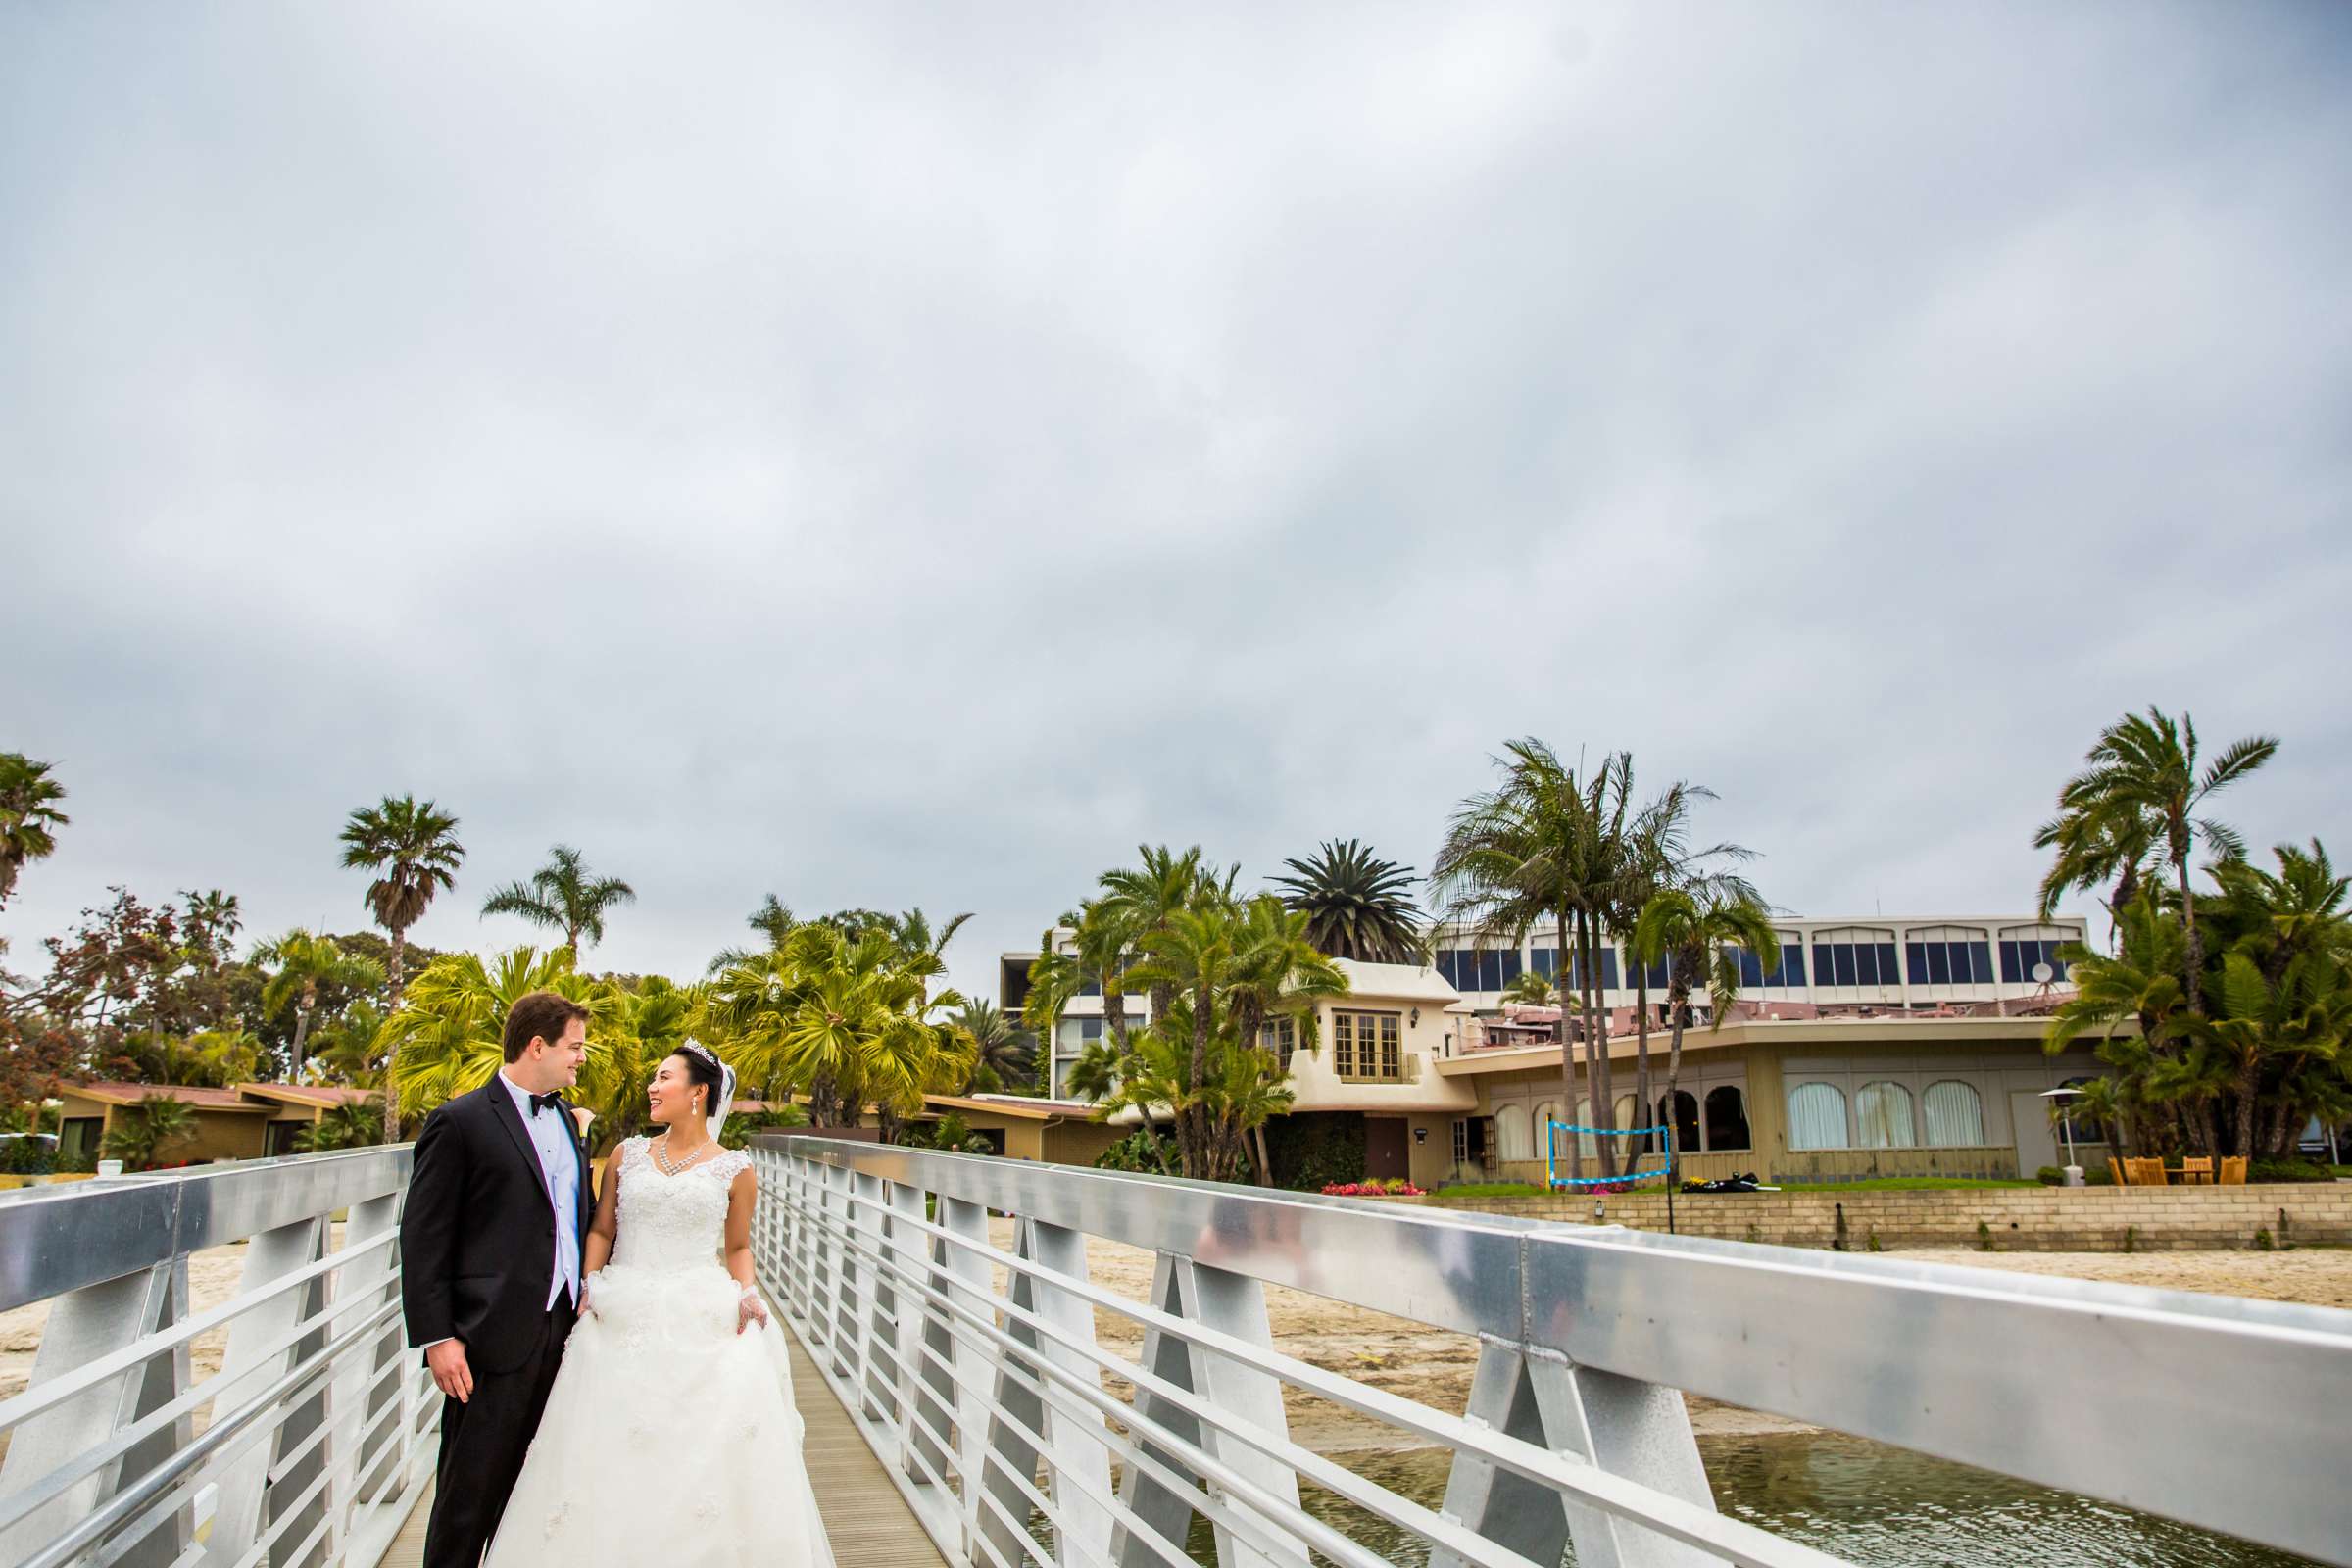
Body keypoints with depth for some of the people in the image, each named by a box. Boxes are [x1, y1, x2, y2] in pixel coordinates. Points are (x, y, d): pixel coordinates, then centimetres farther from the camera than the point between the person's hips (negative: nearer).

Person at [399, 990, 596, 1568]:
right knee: (470, 1496, 5)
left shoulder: (565, 1119, 13)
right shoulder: (460, 1122, -9)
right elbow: (422, 1238, -10)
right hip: (495, 1337, -7)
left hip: (563, 1328, 7)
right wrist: (437, 1337, -14)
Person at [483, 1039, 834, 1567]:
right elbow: (601, 1232, 14)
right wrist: (591, 1286, -1)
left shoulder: (734, 1169, 4)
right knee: (613, 1460, 1)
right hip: (625, 1322, 2)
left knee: (709, 1457, -4)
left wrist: (748, 1293, -5)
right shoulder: (627, 1155, 9)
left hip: (703, 1325, -2)